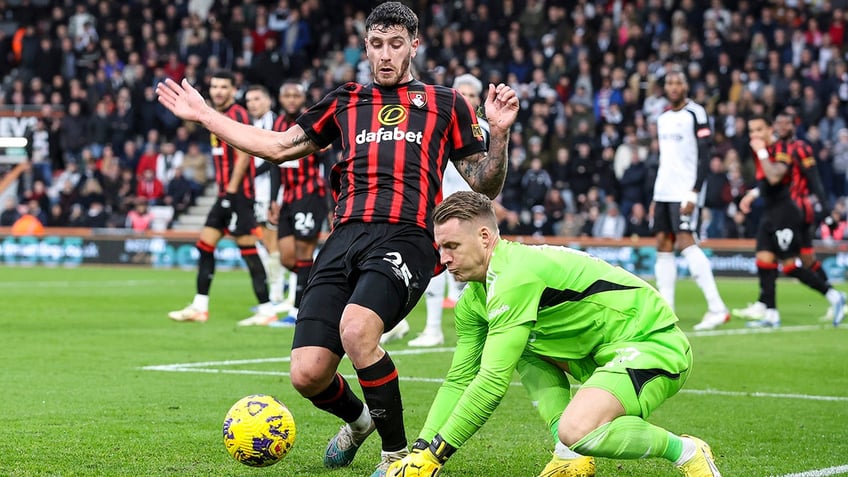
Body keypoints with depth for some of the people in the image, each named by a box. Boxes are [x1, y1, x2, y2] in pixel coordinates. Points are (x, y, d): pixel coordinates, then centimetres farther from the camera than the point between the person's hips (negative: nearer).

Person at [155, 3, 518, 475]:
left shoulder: (445, 103, 16)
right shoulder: (346, 101, 23)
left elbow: (486, 185, 15)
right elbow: (278, 146, 29)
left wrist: (499, 132, -3)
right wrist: (204, 115, 31)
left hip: (406, 238, -4)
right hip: (345, 240, 4)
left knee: (356, 331, -33)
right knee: (308, 376, -8)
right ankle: (357, 419, 30)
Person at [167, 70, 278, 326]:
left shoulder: (236, 115, -11)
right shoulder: (218, 116, 17)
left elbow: (243, 156, -18)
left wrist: (231, 190, -20)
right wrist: (223, 189, 19)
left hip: (238, 192, -10)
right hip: (225, 193, 10)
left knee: (248, 250, -9)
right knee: (205, 245, 10)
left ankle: (267, 310, -6)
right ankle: (199, 307, 15)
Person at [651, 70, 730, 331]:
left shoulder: (696, 114, -7)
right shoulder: (663, 118, 17)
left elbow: (704, 157, -13)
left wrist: (694, 194, -20)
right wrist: (655, 197, 19)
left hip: (685, 191, -8)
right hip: (664, 191, 8)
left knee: (685, 242, -17)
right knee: (663, 245, 4)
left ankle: (717, 309, -18)